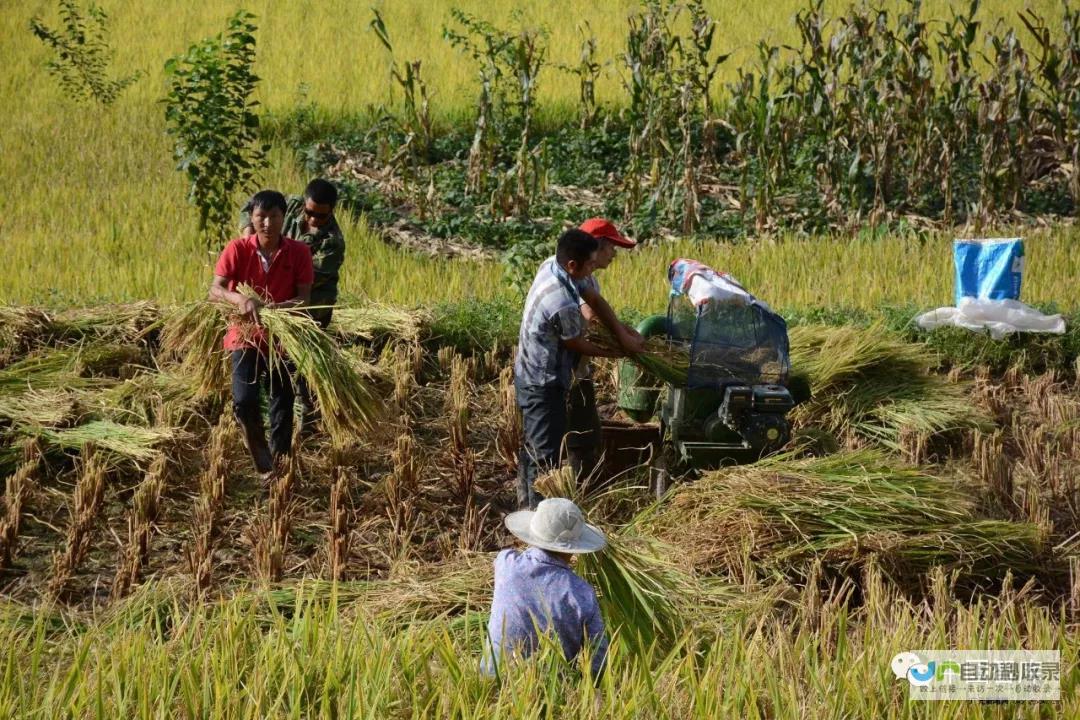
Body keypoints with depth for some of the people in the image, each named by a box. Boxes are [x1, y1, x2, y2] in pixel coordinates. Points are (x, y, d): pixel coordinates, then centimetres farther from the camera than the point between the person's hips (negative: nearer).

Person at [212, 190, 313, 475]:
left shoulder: (298, 252, -6)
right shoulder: (237, 249, -8)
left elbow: (304, 298, -9)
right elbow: (215, 290, -15)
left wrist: (277, 307, -30)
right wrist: (240, 298, -37)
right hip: (245, 336, -1)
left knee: (282, 409, 6)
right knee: (244, 402, -16)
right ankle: (262, 460, 8)